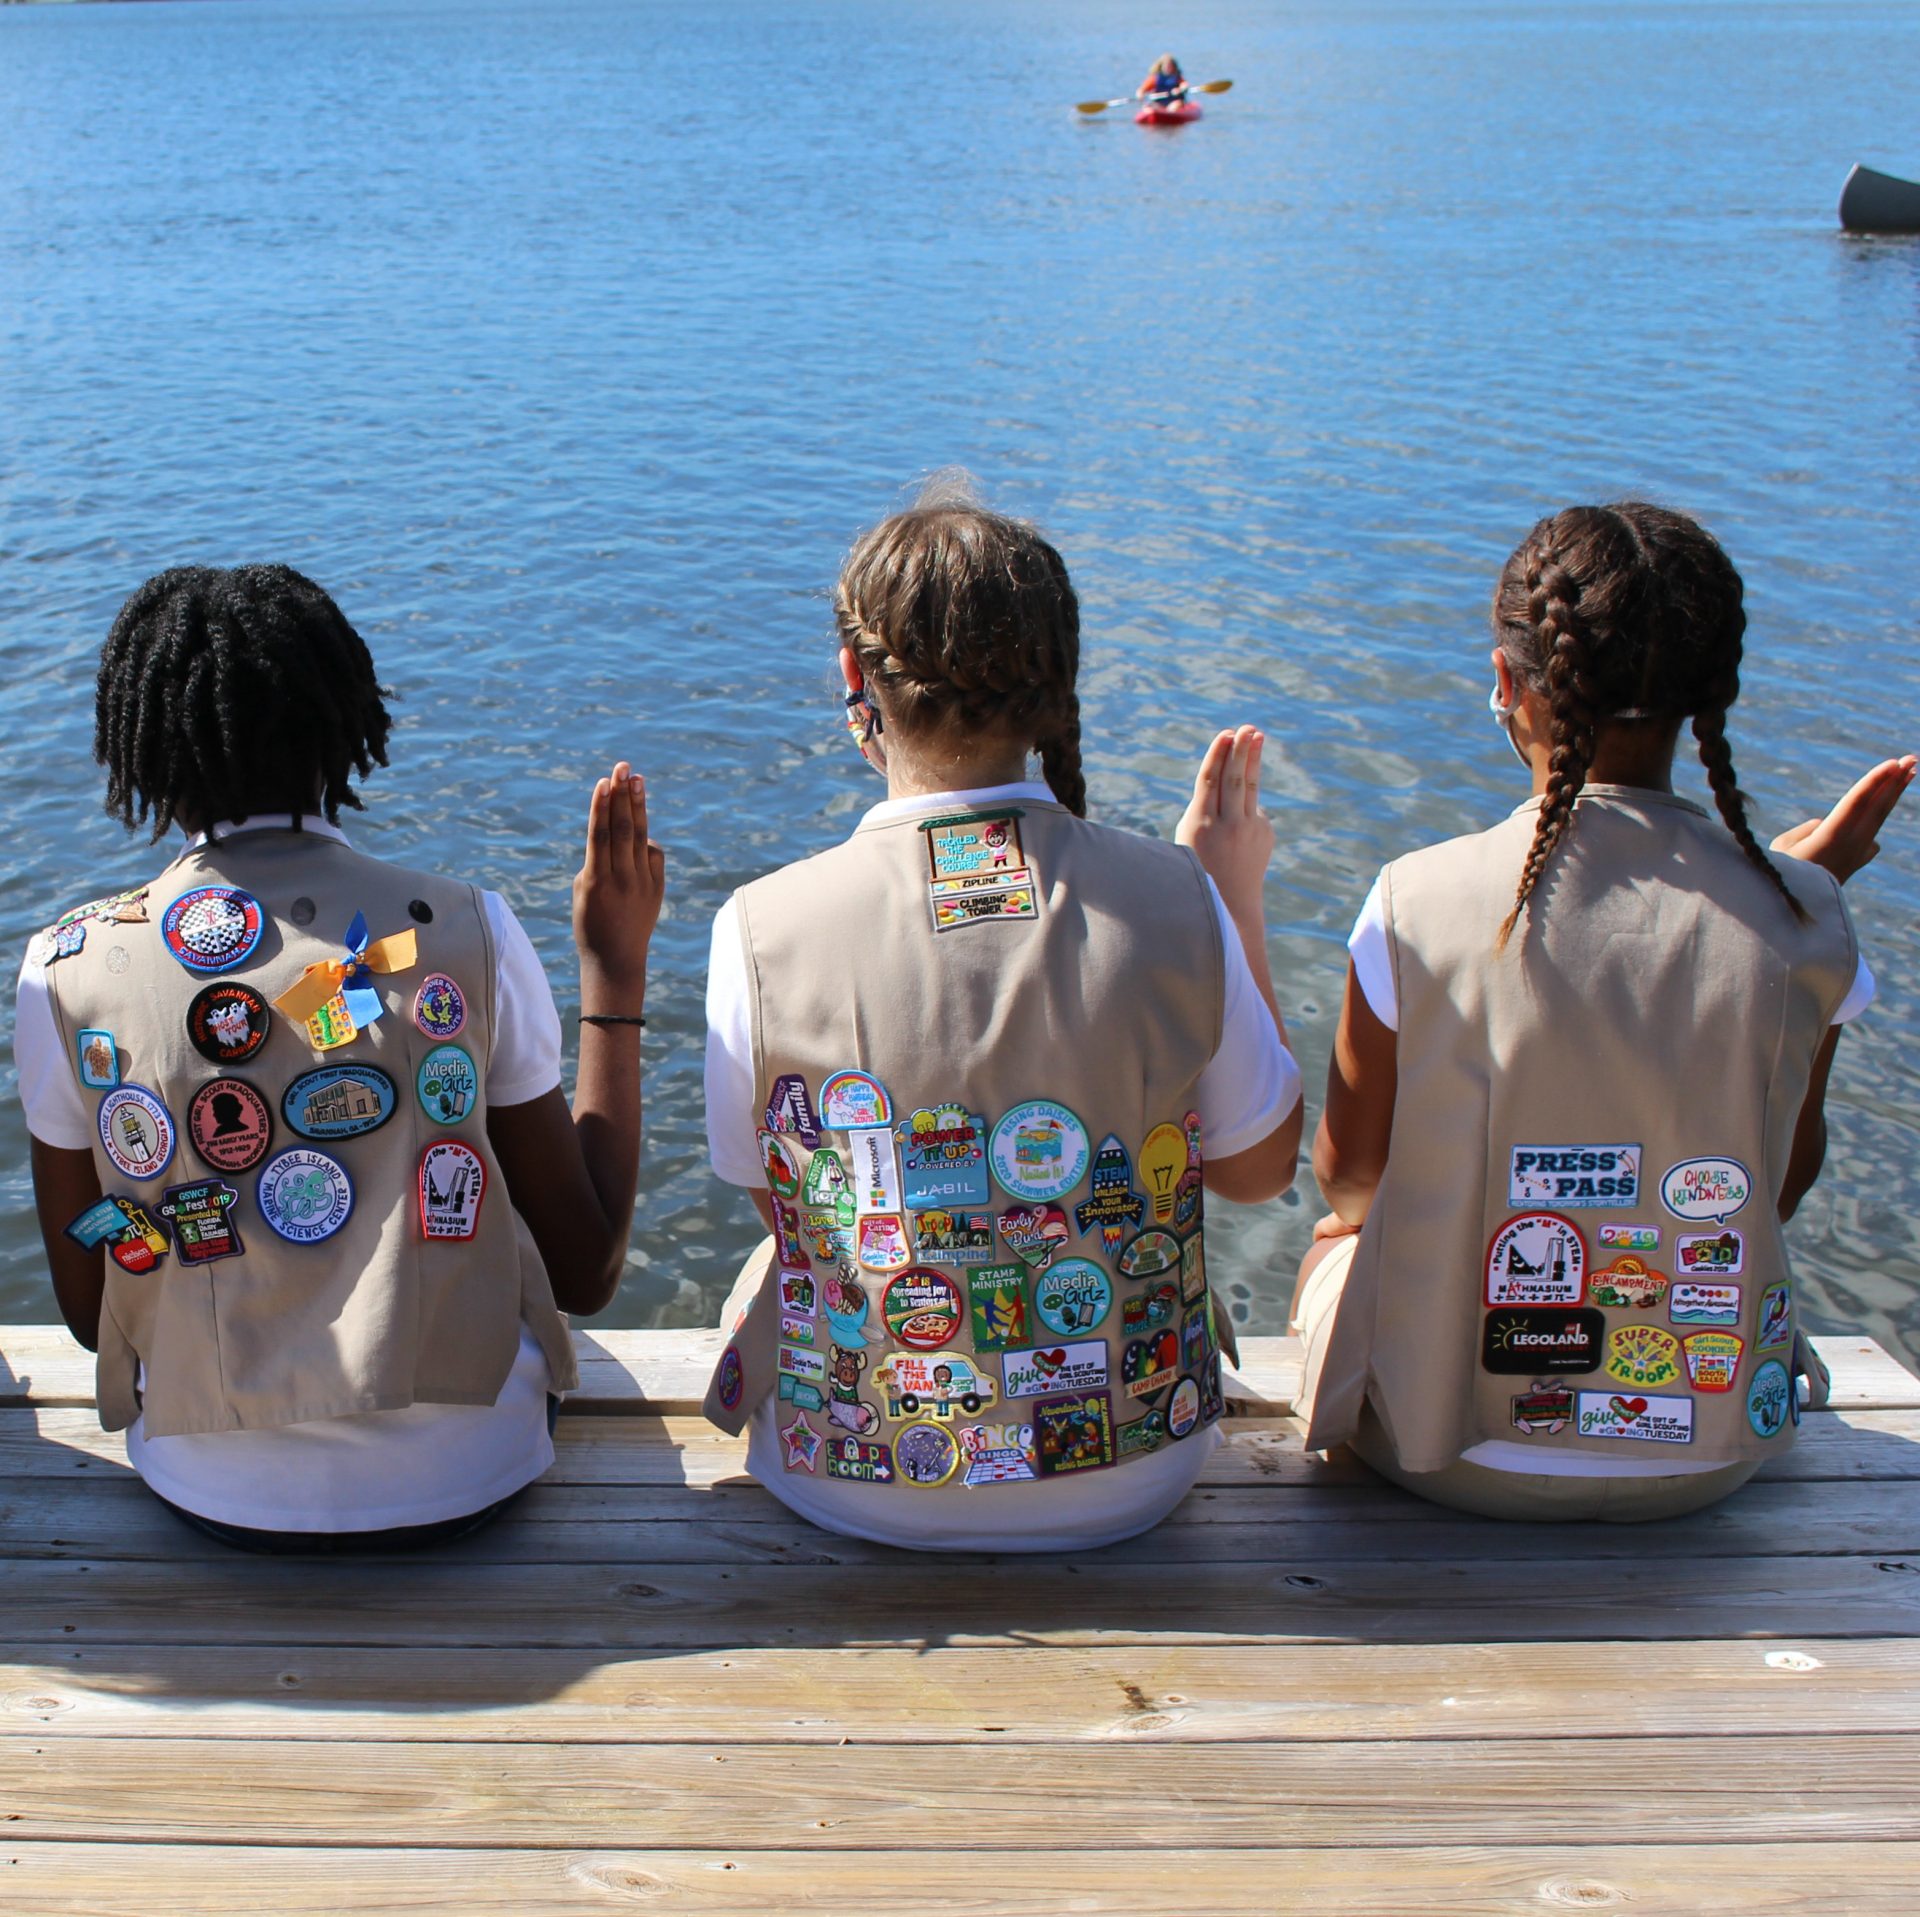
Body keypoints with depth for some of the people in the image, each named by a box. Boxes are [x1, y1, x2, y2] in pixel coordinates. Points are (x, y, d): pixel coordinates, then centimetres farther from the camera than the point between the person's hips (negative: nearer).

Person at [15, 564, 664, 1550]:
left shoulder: (67, 968, -10)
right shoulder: (466, 934, -14)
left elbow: (88, 1310, 0)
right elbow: (587, 1272, -5)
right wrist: (615, 972, 0)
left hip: (212, 1491, 2)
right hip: (465, 1479, -1)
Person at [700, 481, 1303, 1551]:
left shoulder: (763, 930, -19)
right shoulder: (1174, 903, -17)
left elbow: (765, 1189, -1)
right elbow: (1259, 1170, -1)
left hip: (854, 1488, 0)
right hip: (1132, 1480, 1)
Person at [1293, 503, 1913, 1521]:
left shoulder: (1419, 904, -20)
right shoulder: (1799, 917, -14)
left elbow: (1347, 1174, -6)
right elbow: (1784, 1184, 3)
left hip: (1451, 1454, -2)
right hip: (1712, 1455, 3)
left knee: (1331, 1253, 31)